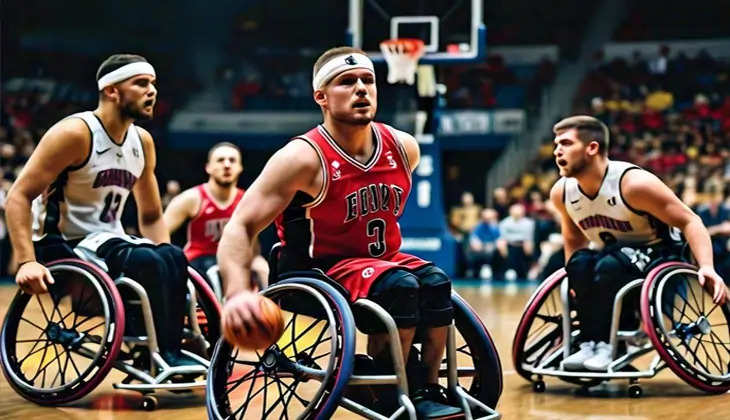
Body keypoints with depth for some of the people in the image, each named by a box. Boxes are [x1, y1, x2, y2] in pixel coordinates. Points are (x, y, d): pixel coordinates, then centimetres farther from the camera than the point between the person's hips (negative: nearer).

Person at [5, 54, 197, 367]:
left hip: (107, 241, 7)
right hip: (61, 247, -7)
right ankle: (162, 355, -22)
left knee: (173, 258, -19)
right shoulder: (75, 133, -15)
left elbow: (151, 215, 18)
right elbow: (18, 196, -18)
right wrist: (26, 262, -28)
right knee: (145, 261, -29)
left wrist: (166, 265, 3)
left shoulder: (143, 142, 7)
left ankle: (170, 349, -16)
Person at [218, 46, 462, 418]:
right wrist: (238, 293, -38)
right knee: (399, 286, -29)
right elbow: (240, 227, -23)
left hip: (380, 261, 6)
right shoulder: (303, 158, -19)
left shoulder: (404, 148, -2)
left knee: (435, 283, -20)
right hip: (317, 273, -6)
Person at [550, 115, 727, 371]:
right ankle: (590, 342, -26)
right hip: (612, 258, 5)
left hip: (657, 255, -5)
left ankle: (607, 343, -29)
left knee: (610, 264, -35)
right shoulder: (561, 192, -7)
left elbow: (690, 222, -21)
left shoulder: (633, 183, -24)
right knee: (580, 262, -28)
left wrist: (707, 267, -34)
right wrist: (577, 283, 0)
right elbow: (574, 241, 11)